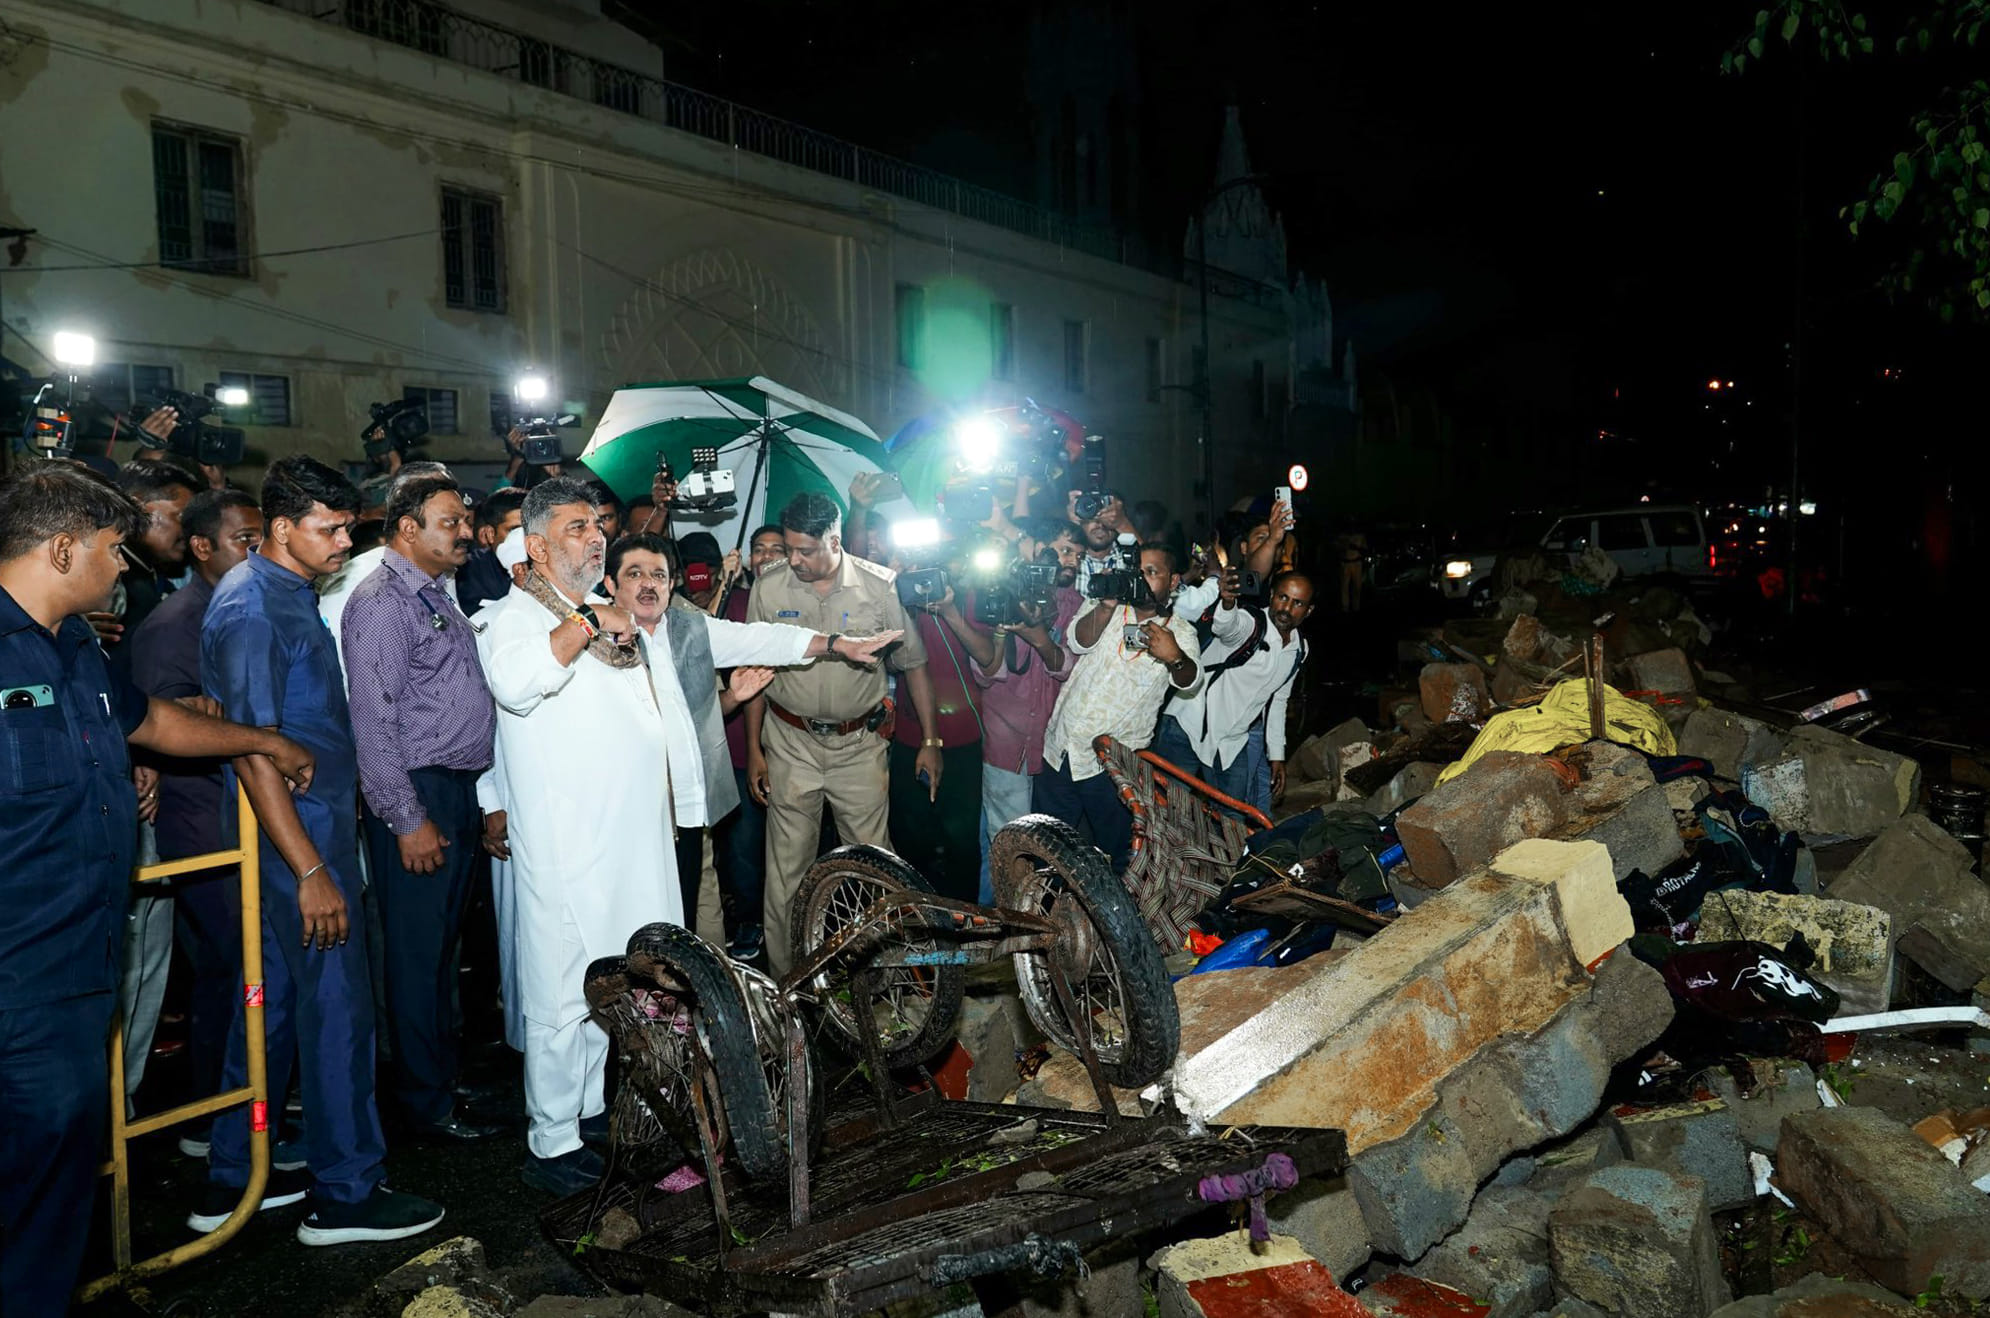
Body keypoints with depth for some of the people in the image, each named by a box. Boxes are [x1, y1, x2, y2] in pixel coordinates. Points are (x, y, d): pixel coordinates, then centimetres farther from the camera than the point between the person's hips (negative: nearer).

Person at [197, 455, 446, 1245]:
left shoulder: (289, 592, 12)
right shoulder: (251, 609, -18)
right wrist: (311, 870, -23)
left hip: (318, 818, 10)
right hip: (297, 834, -10)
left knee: (275, 998, 16)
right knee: (337, 1003, -2)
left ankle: (231, 1181, 28)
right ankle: (344, 1195, 11)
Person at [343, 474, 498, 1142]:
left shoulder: (438, 598, 17)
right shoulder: (382, 602, -12)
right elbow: (373, 721, -18)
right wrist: (407, 819, -19)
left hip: (461, 791, 9)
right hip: (418, 793, -9)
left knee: (446, 944, 17)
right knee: (418, 952, 1)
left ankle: (448, 1070, 29)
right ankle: (428, 1103, 11)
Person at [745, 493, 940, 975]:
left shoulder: (880, 586, -8)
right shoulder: (768, 588, -4)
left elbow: (913, 664, 2)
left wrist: (930, 740, 2)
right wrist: (754, 749, 4)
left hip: (860, 743, 0)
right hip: (791, 743, 1)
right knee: (787, 868, 4)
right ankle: (784, 980, 18)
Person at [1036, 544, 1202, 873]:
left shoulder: (1180, 631, 0)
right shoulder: (1106, 610, 5)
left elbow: (1189, 681, -18)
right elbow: (1079, 643, -14)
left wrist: (1175, 657, -41)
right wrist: (1106, 606, -33)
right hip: (1060, 750, 2)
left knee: (1117, 854, 9)